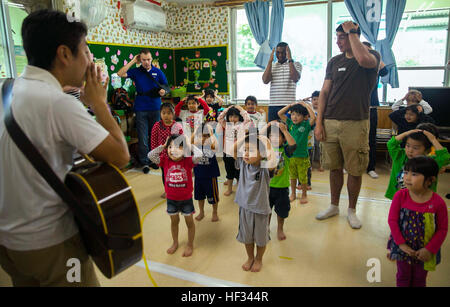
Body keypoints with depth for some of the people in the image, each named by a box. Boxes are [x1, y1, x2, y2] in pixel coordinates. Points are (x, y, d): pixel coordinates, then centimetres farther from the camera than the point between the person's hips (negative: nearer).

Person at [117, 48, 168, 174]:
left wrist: (163, 91, -13)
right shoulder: (136, 71, 3)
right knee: (143, 137, 0)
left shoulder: (158, 72, 6)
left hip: (155, 108, 1)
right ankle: (144, 162, 9)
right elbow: (120, 74, -10)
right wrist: (133, 62, -8)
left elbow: (166, 87, 10)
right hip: (141, 109, -1)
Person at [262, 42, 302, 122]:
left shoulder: (295, 64, 7)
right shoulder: (272, 66, 15)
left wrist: (290, 59, -9)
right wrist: (270, 61, -2)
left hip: (288, 105, -2)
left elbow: (295, 79, -12)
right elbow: (265, 81, -2)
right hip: (273, 106, 3)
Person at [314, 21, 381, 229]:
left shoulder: (372, 56, 1)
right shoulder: (334, 62, 12)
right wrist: (318, 123, 2)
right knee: (335, 167, 12)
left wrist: (351, 32, -12)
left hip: (356, 124, -3)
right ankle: (334, 206, 28)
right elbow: (324, 93, 10)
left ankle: (351, 210, 22)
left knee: (355, 170, 4)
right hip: (331, 122, 4)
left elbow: (363, 60, -26)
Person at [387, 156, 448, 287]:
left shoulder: (438, 203, -20)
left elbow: (442, 230, -11)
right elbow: (392, 220, -12)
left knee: (419, 280, 23)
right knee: (403, 277, 22)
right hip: (403, 247, 1)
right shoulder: (400, 196, -18)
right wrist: (401, 244, -14)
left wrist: (429, 250, -14)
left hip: (424, 251, 0)